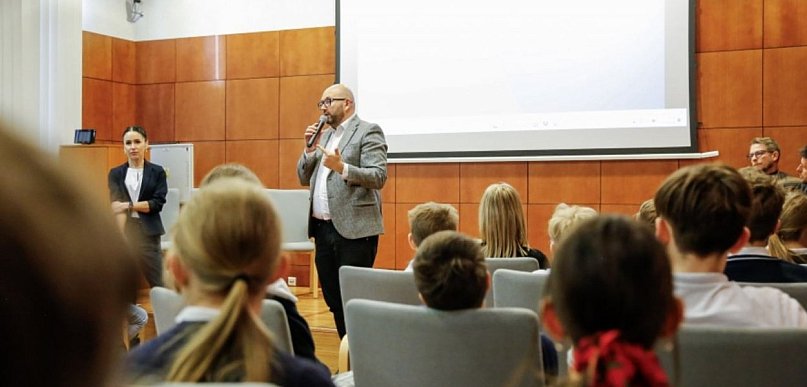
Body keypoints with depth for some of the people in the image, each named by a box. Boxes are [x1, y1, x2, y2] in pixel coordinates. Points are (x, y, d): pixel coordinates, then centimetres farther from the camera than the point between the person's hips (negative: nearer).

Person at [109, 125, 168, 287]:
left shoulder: (157, 172, 4)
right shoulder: (116, 173, 8)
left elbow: (157, 203, -4)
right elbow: (116, 206, -4)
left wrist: (128, 205, -12)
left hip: (148, 232, -1)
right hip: (124, 231, 2)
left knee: (158, 284, -2)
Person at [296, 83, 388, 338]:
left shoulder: (368, 132, -4)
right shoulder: (324, 135, 19)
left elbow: (379, 177, -15)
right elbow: (304, 178, 18)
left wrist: (342, 168, -27)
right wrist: (309, 149, 2)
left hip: (354, 229, -8)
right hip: (323, 229, 8)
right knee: (333, 300, 12)